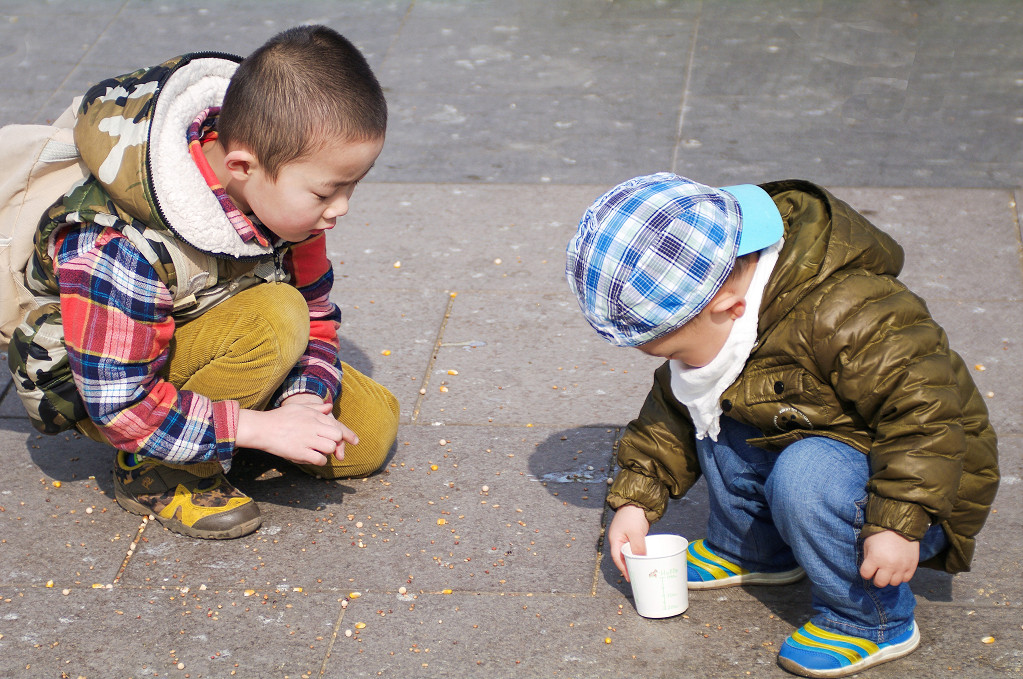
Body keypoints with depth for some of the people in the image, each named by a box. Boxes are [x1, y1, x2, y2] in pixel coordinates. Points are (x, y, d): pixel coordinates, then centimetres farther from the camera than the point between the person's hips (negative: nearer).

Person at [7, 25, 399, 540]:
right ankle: (156, 475, -16)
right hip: (93, 386, -7)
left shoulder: (288, 200, -15)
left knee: (372, 430, -3)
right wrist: (259, 427, -36)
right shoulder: (119, 246, -37)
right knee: (273, 319, -33)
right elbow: (118, 405, -32)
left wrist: (303, 399, -22)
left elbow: (317, 315, -2)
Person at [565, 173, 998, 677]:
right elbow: (673, 405, 10)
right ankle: (751, 552, 20)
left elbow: (925, 408, -33)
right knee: (709, 408, -1)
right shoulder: (714, 323, -6)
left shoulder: (842, 315, -35)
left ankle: (872, 622, -13)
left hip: (917, 484, -9)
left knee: (805, 476, -35)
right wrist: (635, 498, 6)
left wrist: (899, 522, -36)